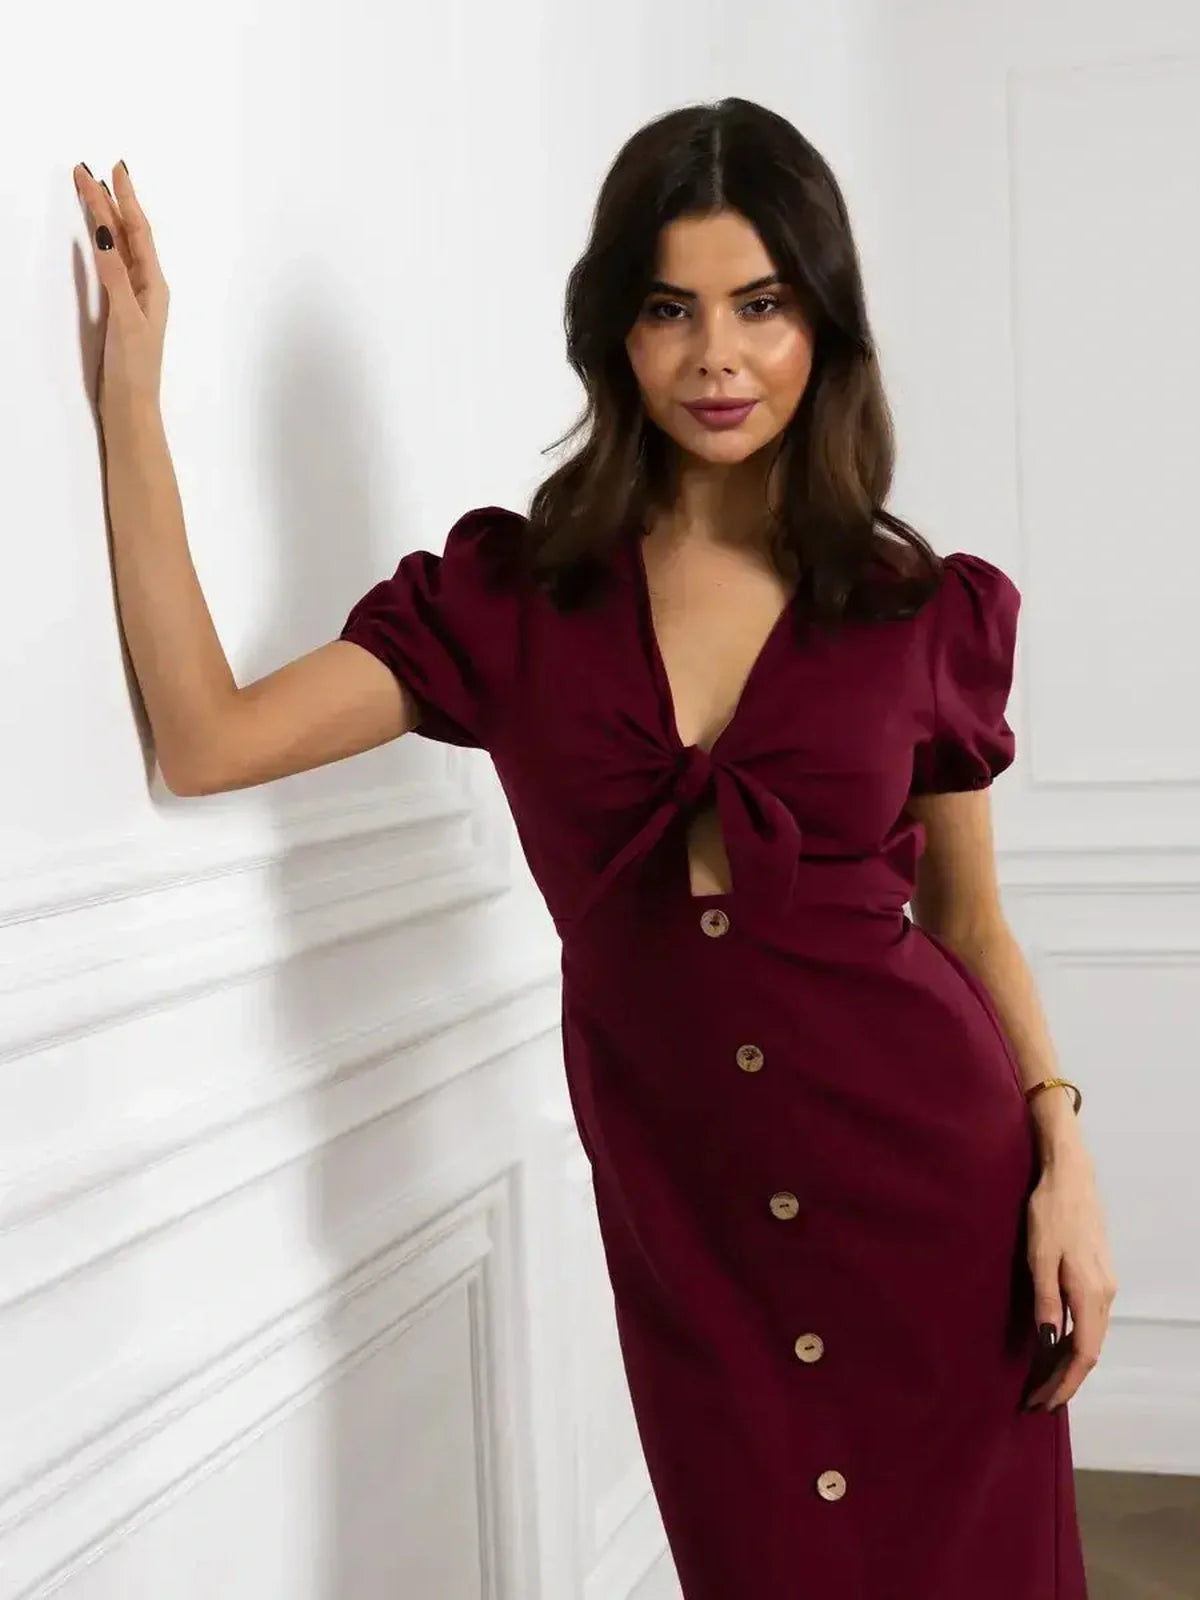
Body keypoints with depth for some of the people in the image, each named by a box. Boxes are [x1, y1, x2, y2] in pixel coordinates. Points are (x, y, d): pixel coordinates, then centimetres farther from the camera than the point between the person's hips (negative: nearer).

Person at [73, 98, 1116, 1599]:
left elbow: (971, 920, 9)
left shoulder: (928, 612, 0)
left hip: (935, 1188, 0)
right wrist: (131, 390, -13)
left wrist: (1064, 1160, -3)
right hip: (689, 1223, 0)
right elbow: (207, 739, -11)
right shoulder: (508, 594, 0)